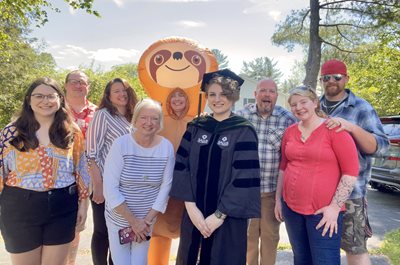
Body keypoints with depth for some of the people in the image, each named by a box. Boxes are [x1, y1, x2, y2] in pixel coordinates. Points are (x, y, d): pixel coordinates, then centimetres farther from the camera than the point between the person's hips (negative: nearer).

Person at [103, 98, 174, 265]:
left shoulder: (167, 147, -10)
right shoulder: (121, 144, -16)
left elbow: (165, 187, -5)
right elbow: (110, 189, -17)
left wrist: (147, 220, -7)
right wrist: (133, 221, -15)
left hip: (146, 220, 2)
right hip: (118, 219, -1)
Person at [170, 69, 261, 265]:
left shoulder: (244, 132, -7)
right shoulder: (195, 127, 3)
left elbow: (245, 177, -13)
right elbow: (181, 166, 0)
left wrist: (220, 214, -14)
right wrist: (190, 206, -9)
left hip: (228, 217, -3)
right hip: (194, 213, 4)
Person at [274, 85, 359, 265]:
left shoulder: (334, 129, -8)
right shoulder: (290, 132, 7)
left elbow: (351, 171, -10)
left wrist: (334, 207, -14)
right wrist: (278, 199, 13)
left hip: (324, 212, -5)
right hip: (291, 208, 5)